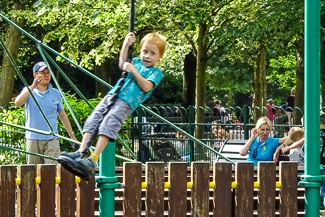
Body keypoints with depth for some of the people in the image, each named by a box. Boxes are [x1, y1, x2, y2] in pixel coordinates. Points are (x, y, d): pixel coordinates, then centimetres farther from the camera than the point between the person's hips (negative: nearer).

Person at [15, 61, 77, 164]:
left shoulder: (55, 93, 10)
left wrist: (72, 135, 18)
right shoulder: (29, 91, 4)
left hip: (52, 139, 1)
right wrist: (33, 86, -21)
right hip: (33, 139, -1)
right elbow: (17, 102, -17)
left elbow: (62, 115, 18)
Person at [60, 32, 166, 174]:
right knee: (93, 119, -11)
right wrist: (126, 45, 6)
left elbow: (146, 87, -9)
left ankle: (93, 160, -34)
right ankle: (80, 152, -18)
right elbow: (122, 65, 13)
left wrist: (134, 71, -12)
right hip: (112, 95, 7)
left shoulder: (156, 72, 6)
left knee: (108, 124, -26)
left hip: (127, 103, -7)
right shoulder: (136, 62, 24)